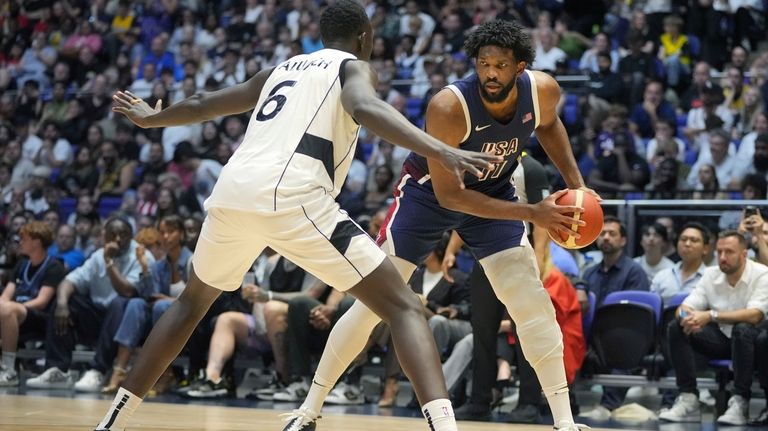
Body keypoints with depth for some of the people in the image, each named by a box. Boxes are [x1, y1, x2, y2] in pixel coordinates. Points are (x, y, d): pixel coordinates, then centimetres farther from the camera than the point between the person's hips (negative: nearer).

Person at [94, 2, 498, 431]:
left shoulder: (282, 69, 31)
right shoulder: (355, 67, 13)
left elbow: (202, 104, 43)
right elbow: (365, 108, -12)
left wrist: (150, 118, 64)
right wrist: (442, 152, -24)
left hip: (232, 192, 6)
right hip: (292, 197, -6)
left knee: (194, 301, 33)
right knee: (404, 306, -3)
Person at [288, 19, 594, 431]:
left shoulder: (543, 90, -21)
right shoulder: (448, 106, -36)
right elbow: (448, 194, -31)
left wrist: (576, 183, -5)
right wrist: (532, 213, -34)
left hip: (493, 192, 4)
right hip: (429, 192, -3)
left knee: (533, 304, -9)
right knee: (373, 302, -6)